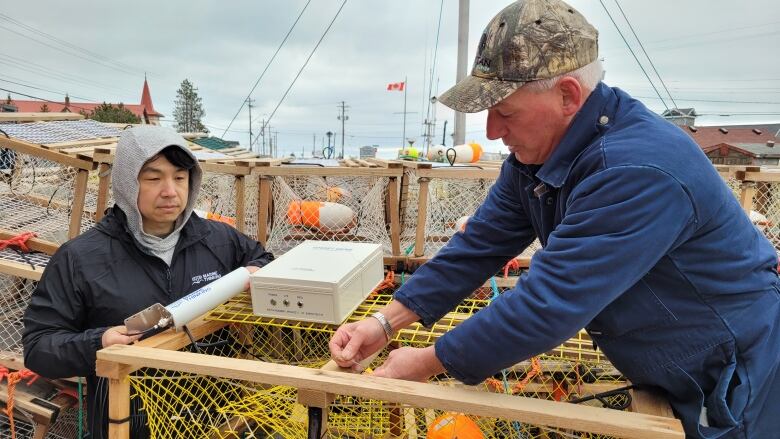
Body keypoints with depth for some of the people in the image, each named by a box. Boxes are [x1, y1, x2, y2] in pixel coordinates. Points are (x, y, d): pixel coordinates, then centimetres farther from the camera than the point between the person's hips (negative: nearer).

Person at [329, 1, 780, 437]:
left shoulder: (641, 171, -36)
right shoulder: (537, 150, -7)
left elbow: (547, 305, -36)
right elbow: (480, 245, -6)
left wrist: (429, 362, -25)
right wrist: (387, 321, -13)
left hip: (740, 386, -7)